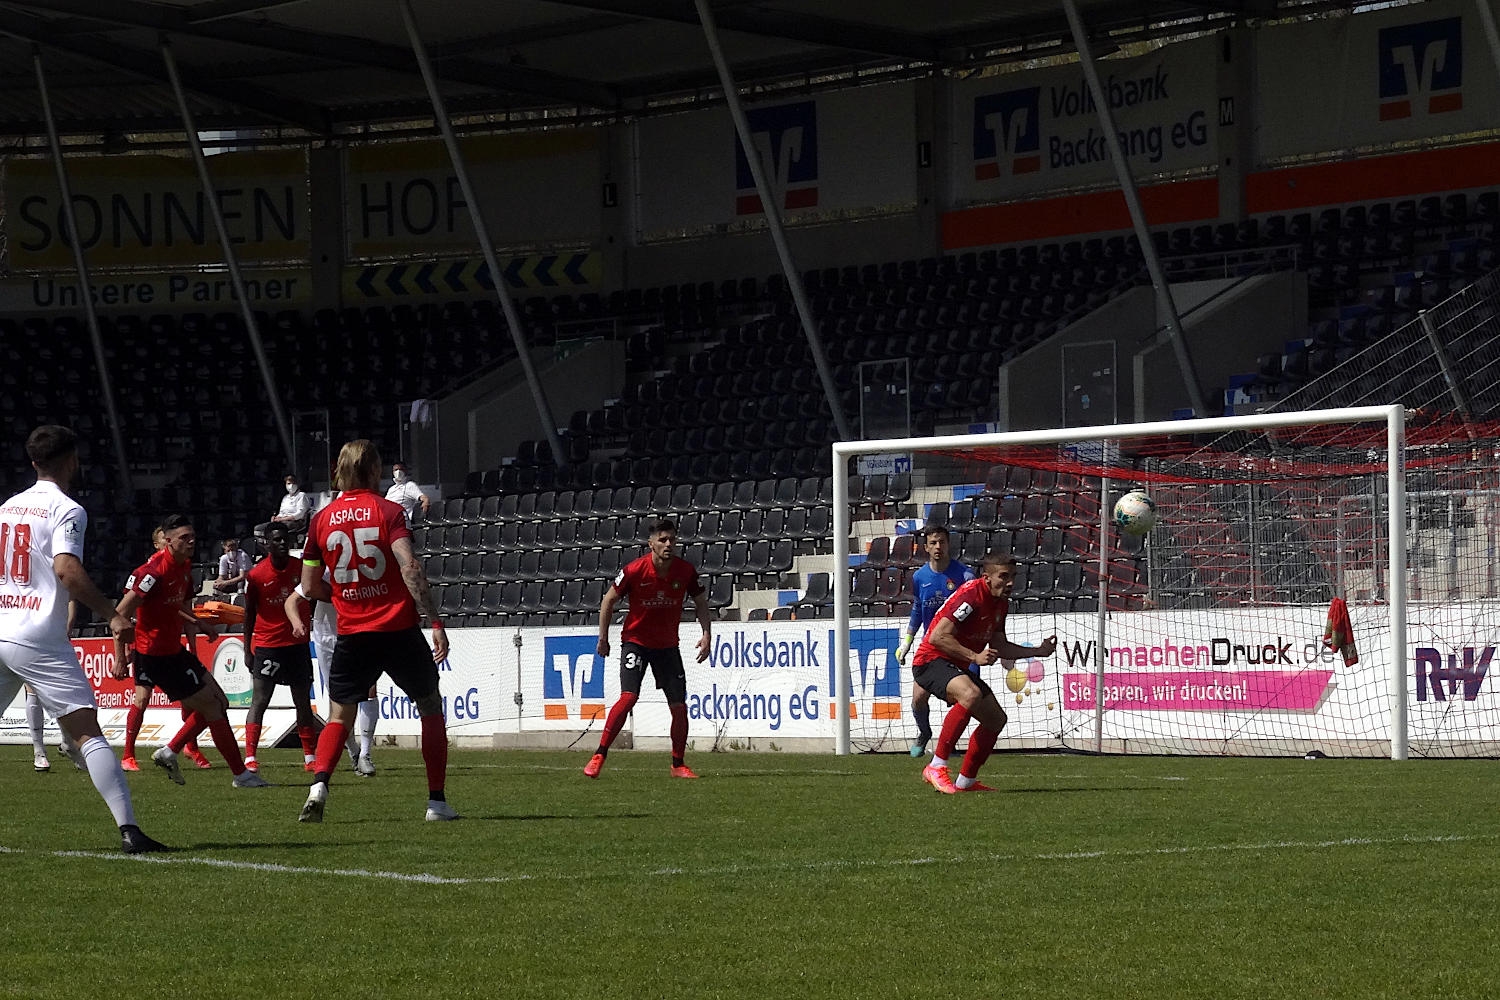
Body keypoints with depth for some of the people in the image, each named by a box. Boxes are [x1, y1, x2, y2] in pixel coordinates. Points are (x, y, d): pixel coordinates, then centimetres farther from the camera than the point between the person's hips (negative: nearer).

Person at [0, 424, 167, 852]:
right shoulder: (67, 510, -4)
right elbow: (66, 569, -19)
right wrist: (113, 615, -17)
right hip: (40, 640, -6)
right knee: (87, 733, -7)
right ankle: (128, 829, -15)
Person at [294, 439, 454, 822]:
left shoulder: (322, 519, 5)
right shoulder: (389, 511, -5)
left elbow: (310, 587, 8)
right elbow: (409, 568, -17)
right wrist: (434, 621, -18)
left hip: (352, 633, 2)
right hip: (399, 629, -2)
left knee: (339, 716, 11)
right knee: (431, 708, 13)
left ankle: (318, 786, -14)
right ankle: (437, 801, 9)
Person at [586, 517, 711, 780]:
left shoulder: (686, 571, -8)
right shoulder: (634, 570, -17)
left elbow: (700, 602, 8)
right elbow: (609, 600, -3)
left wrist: (706, 635, -3)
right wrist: (603, 637, -1)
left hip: (668, 645, 3)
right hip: (635, 641, -3)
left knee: (679, 706, -1)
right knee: (629, 697, -21)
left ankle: (678, 765, 15)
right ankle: (599, 755, -14)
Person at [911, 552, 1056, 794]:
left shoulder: (1001, 603, 9)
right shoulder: (970, 596, -21)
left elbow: (999, 647, 19)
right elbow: (937, 637, -26)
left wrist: (1039, 651, 13)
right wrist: (974, 656, -28)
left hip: (960, 667, 10)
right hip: (932, 660, -10)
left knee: (996, 719, 8)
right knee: (971, 694, -36)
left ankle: (965, 782, 20)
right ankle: (936, 768, -31)